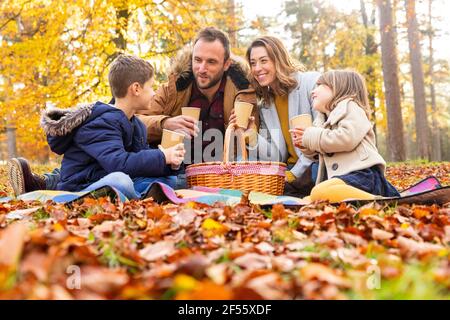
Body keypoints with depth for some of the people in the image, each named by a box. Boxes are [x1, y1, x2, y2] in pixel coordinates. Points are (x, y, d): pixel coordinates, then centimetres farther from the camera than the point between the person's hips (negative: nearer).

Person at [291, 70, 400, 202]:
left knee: (320, 193, -35)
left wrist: (311, 137, -7)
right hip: (341, 175, 10)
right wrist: (306, 146, 13)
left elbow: (347, 139, -17)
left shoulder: (350, 107, 2)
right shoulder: (322, 120, 28)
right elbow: (320, 153, 36)